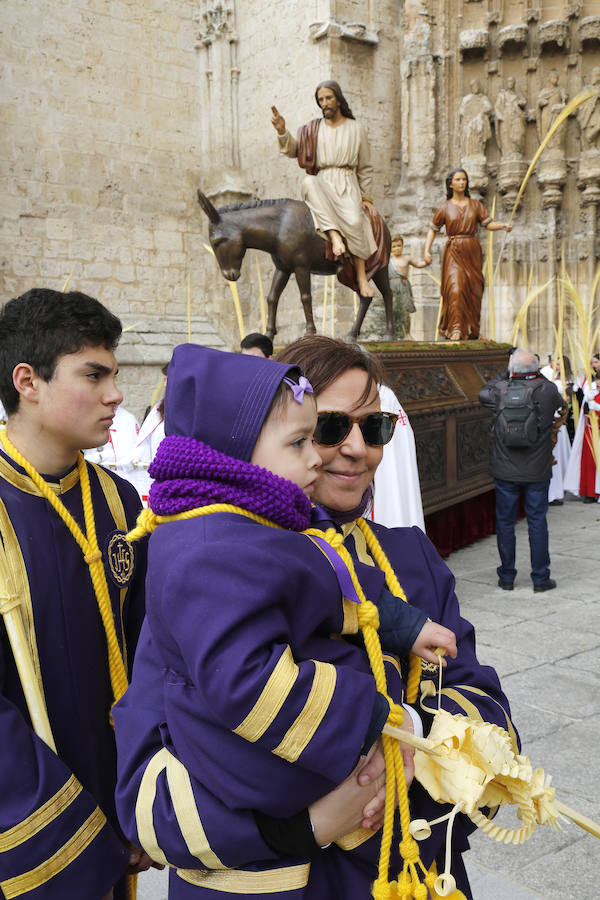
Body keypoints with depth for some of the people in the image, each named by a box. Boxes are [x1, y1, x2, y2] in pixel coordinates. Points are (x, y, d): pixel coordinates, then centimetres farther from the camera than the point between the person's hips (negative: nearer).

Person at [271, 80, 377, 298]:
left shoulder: (356, 129, 11)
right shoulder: (313, 129, 15)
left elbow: (365, 168, 13)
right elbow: (293, 150, 7)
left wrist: (366, 197, 7)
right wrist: (282, 132, -11)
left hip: (347, 185, -1)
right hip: (321, 184, 2)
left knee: (354, 220, -30)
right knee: (308, 182, -35)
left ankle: (361, 276, -28)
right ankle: (334, 236, -43)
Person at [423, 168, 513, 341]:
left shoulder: (475, 205, 9)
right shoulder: (445, 208, 5)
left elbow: (488, 224, 3)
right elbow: (433, 229, 10)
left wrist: (504, 226, -16)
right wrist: (426, 250, -2)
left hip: (472, 252, 2)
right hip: (454, 252, -2)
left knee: (473, 291, 1)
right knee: (455, 289, -15)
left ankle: (472, 329, 10)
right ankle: (456, 329, -14)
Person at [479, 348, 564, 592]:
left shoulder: (501, 389, -8)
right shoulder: (547, 389, -8)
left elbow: (483, 394, 14)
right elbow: (559, 402, 15)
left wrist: (504, 375, 18)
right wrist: (536, 375, 17)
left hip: (505, 471, 0)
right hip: (537, 472, 0)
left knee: (505, 522, 10)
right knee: (537, 522, 8)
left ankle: (506, 577, 18)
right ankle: (540, 578, 14)